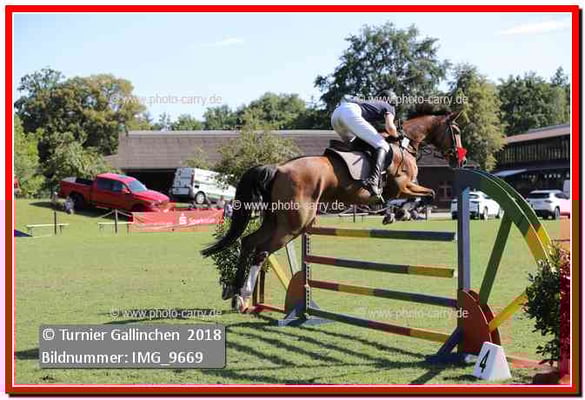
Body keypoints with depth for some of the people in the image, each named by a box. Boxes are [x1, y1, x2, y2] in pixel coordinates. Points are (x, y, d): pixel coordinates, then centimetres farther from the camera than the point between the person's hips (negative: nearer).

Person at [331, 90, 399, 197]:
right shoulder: (389, 107, 20)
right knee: (383, 146, -9)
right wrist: (395, 136, 19)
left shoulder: (372, 103, 39)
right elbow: (390, 127, 1)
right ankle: (373, 180, -31)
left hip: (336, 113, 8)